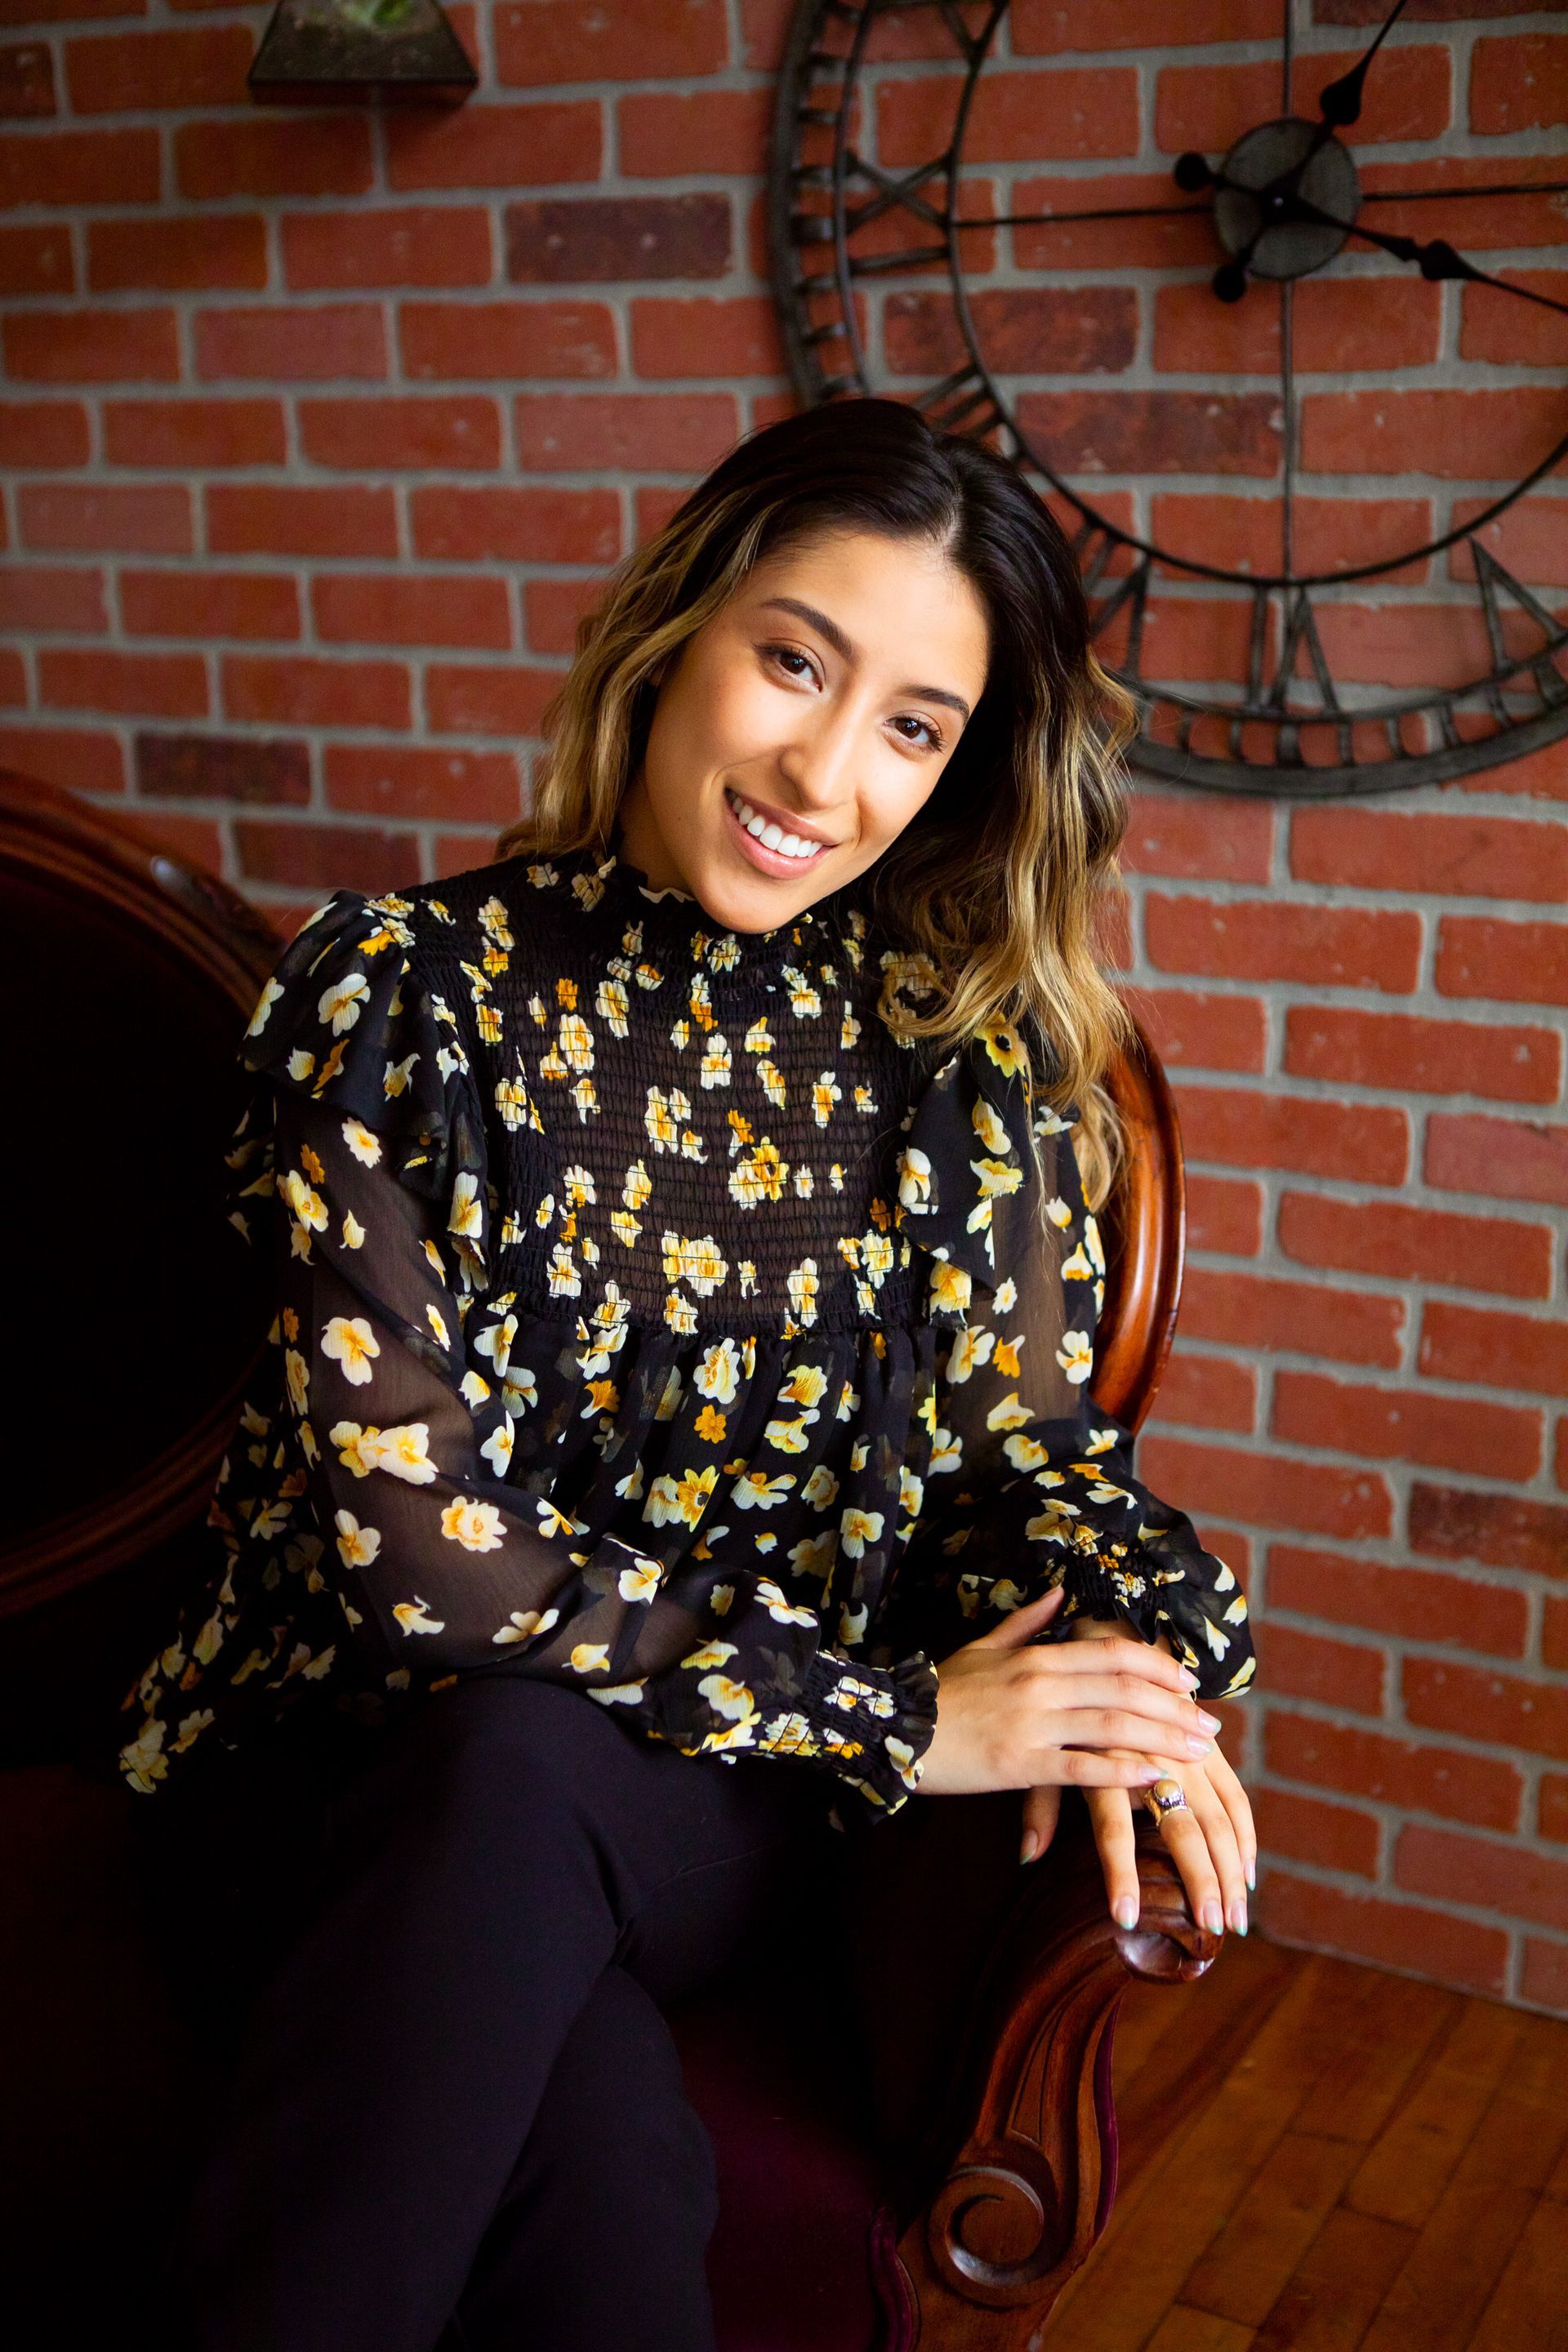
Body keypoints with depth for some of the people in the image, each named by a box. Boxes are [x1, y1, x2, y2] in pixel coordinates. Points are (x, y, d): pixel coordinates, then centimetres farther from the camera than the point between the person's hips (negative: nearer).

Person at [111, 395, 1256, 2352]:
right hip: (361, 1754, -2)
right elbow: (413, 1530, -13)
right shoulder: (401, 996, -7)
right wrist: (894, 1719, -15)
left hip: (735, 1818, 2)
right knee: (598, 2172, -34)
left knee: (527, 1776, -33)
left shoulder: (967, 1053, 3)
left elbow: (1021, 1436, 10)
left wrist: (1109, 1668, -14)